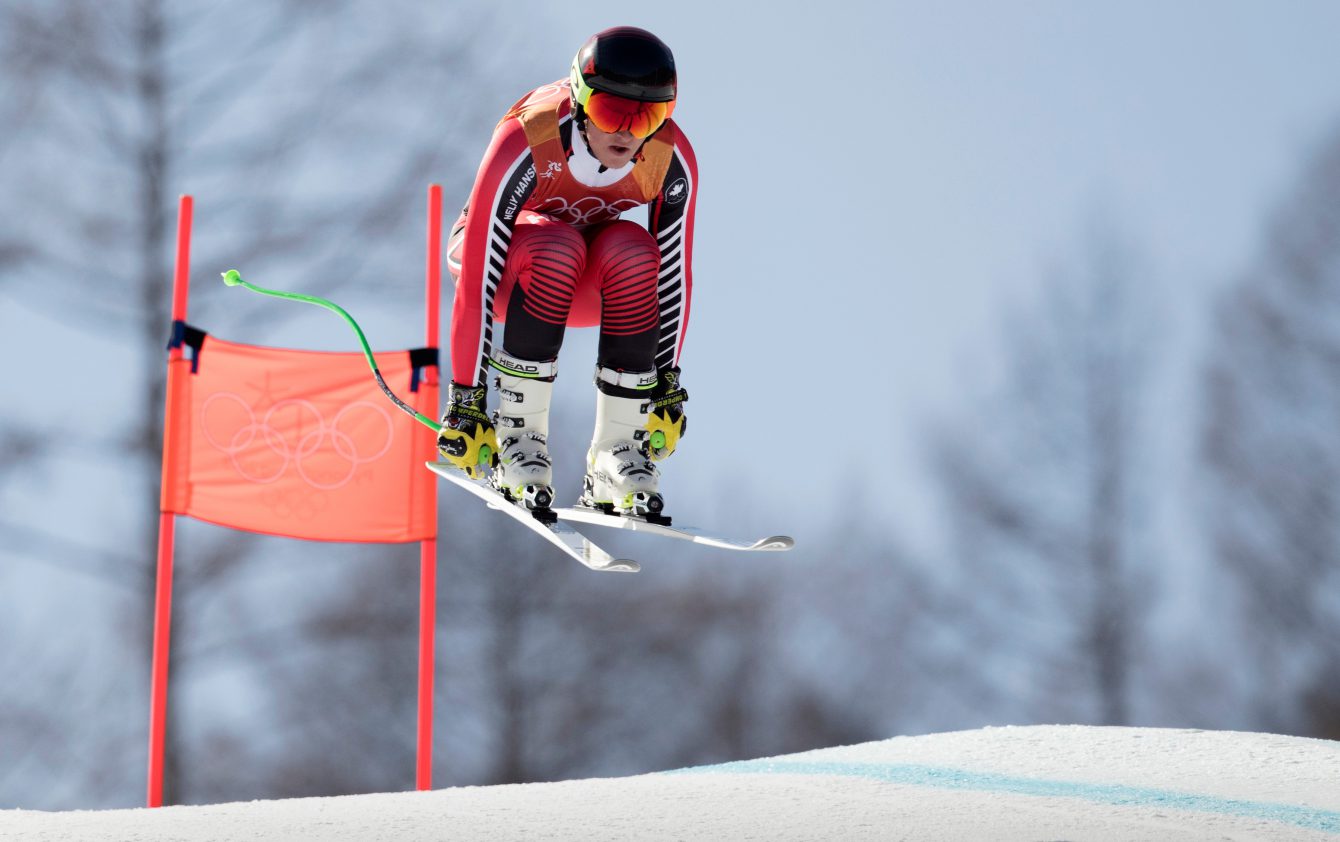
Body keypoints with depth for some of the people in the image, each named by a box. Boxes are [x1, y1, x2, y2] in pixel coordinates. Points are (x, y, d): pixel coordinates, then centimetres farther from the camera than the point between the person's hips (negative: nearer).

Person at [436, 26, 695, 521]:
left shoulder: (672, 160, -23)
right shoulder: (526, 143, -34)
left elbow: (674, 273, -12)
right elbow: (477, 278, -33)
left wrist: (667, 382, -11)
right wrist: (466, 398, -32)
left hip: (585, 280, 3)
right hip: (502, 254, -3)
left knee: (631, 252, -32)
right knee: (556, 247, -37)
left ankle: (618, 453, -25)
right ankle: (517, 435, -28)